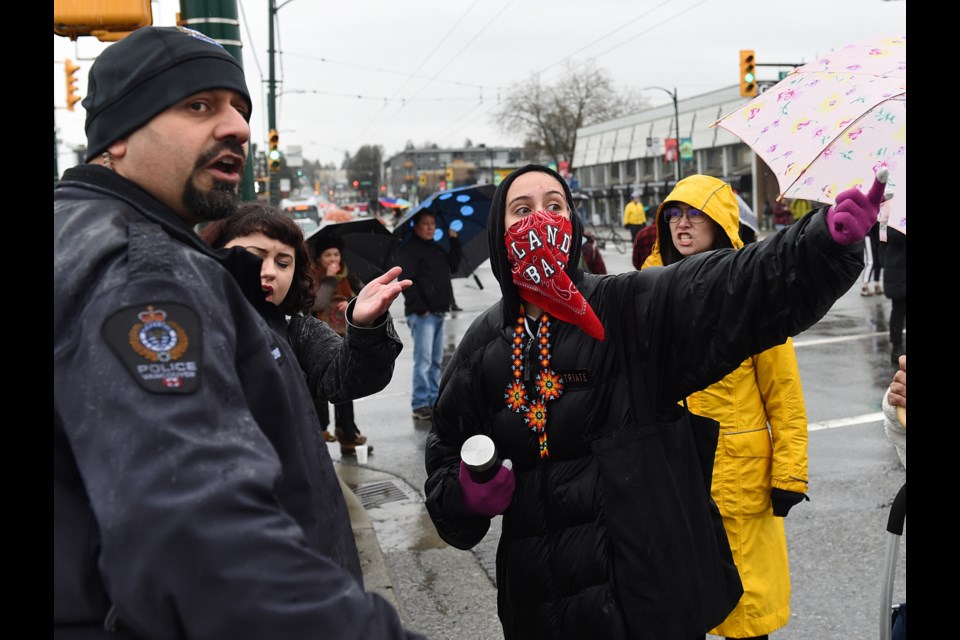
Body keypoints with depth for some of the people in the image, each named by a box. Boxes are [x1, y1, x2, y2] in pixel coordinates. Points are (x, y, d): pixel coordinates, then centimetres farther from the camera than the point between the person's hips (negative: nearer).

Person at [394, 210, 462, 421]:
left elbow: (453, 265, 19)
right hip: (421, 314, -8)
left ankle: (434, 401, 18)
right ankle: (420, 404, -6)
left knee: (436, 360, 11)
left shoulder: (436, 248, 20)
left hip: (438, 312, 9)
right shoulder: (408, 249, -7)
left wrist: (454, 240, 14)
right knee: (423, 360, -10)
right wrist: (420, 308, -19)